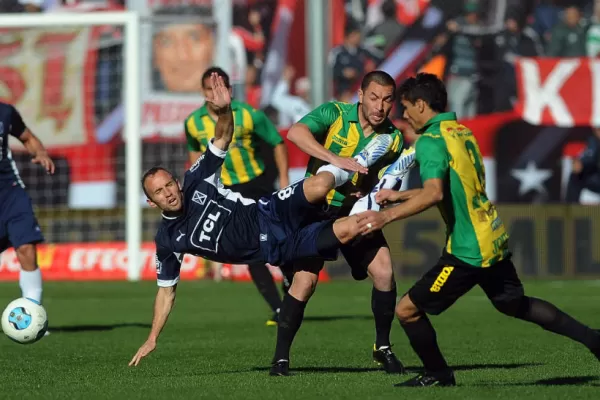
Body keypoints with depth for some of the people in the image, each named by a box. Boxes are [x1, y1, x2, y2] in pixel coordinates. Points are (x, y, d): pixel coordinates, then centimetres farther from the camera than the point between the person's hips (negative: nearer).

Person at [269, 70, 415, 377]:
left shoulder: (394, 138, -5)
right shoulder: (335, 114, -15)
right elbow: (295, 133, -32)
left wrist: (373, 198, -21)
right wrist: (335, 159, -42)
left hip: (357, 211, 3)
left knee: (384, 272, -12)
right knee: (305, 279, -13)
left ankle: (383, 346, 9)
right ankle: (281, 357, 1)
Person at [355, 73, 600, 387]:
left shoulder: (431, 140, -15)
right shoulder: (462, 132, 12)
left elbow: (434, 194, -31)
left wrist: (387, 216, -33)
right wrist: (398, 196, 27)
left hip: (468, 251, -9)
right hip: (494, 240, 9)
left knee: (407, 310, 0)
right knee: (516, 305, 28)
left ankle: (438, 375, 14)